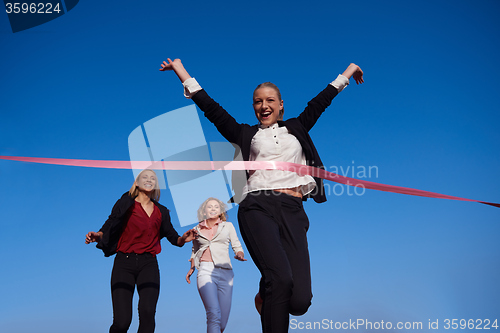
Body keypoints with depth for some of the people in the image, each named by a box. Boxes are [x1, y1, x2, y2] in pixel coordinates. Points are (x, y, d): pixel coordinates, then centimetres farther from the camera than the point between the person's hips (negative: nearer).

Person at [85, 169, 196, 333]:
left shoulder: (161, 211, 17)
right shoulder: (126, 204, 7)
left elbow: (172, 236, 15)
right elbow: (109, 227, 0)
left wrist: (183, 239, -6)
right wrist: (98, 235, -21)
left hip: (149, 264, 2)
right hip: (124, 263, -2)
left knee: (147, 312, -21)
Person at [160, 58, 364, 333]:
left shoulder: (296, 128, 26)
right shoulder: (246, 134, 20)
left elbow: (320, 102, 32)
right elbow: (212, 109, 17)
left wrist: (347, 72, 40)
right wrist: (181, 71, 15)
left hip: (292, 210, 2)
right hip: (258, 207, -2)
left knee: (299, 301, -11)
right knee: (280, 278, -27)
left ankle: (267, 296, 23)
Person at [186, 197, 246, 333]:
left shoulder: (228, 226, 15)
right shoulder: (197, 229, 17)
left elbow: (237, 247, 13)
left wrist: (239, 255, -10)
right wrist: (191, 268, 10)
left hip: (224, 272, 1)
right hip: (205, 271, -1)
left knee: (222, 320, -2)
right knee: (214, 314, -21)